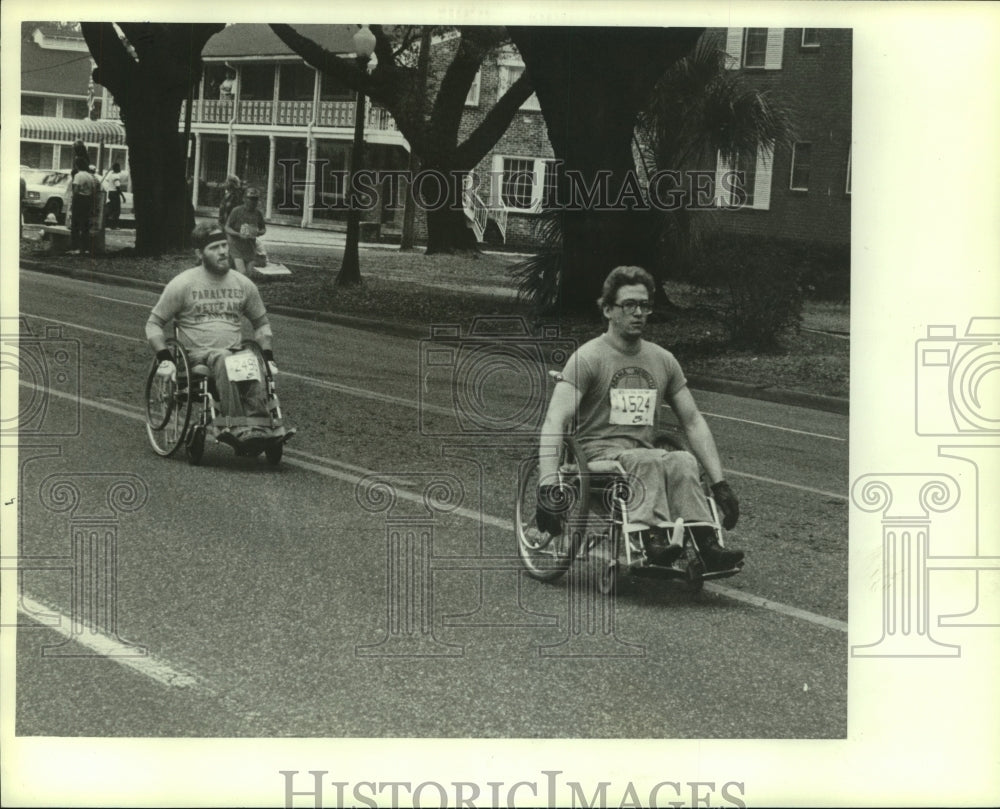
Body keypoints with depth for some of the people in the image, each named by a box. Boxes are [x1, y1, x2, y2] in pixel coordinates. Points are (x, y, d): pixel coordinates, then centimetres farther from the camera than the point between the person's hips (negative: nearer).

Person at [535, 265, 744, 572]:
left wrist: (720, 483, 8)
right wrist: (548, 486, -29)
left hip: (646, 455, 4)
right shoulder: (588, 358, -4)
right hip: (598, 456, -4)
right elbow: (555, 423, -15)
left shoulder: (663, 361, 14)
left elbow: (693, 421, 18)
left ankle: (704, 542, -44)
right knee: (650, 461, -36)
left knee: (684, 462, -30)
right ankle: (654, 536, -54)